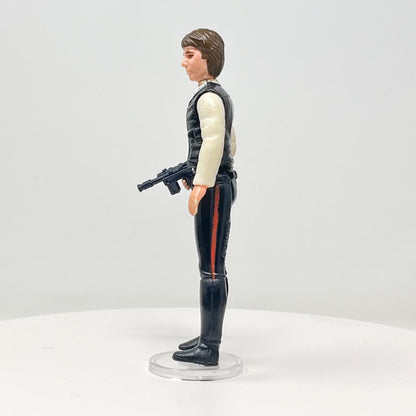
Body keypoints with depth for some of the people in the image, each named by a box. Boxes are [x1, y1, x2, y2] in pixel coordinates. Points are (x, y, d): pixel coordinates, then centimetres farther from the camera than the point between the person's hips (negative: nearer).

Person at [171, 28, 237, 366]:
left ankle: (209, 349, -1)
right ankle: (209, 338, 22)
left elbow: (213, 142, -26)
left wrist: (201, 184, -30)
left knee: (212, 269, -7)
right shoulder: (220, 96, 19)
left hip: (214, 189, -11)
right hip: (221, 184, 11)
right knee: (213, 267, 14)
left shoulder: (208, 97, -12)